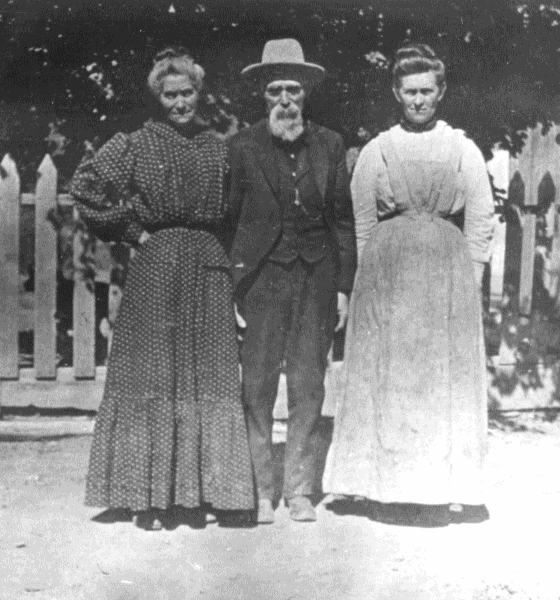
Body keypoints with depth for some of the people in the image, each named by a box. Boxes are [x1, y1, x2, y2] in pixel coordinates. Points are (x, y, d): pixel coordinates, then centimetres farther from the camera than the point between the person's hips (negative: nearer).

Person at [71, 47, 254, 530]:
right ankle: (149, 495, 7)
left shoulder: (218, 148, 11)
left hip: (209, 265, 4)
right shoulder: (137, 145, 0)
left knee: (211, 377, 3)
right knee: (152, 379, 0)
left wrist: (222, 249, 4)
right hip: (156, 268, -3)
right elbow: (85, 185, -4)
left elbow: (229, 210, 19)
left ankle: (204, 488, 14)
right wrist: (133, 231, -5)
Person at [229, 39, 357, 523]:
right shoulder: (243, 147, 1)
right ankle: (259, 492, 11)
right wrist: (231, 288, -6)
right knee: (257, 388, -1)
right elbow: (229, 219, 1)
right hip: (261, 275, -2)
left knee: (308, 388, 4)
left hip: (317, 274, 2)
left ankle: (300, 492, 15)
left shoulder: (330, 145, 8)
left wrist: (343, 287, 5)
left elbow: (343, 219, 10)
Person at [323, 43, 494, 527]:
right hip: (387, 270, 0)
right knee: (386, 377, 1)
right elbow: (363, 224, 6)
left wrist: (467, 281, -3)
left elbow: (481, 221, 3)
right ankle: (388, 486, 10)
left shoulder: (464, 151, 5)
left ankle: (445, 487, 11)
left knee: (447, 377, 2)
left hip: (447, 271, 0)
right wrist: (372, 278, -1)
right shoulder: (375, 152, 6)